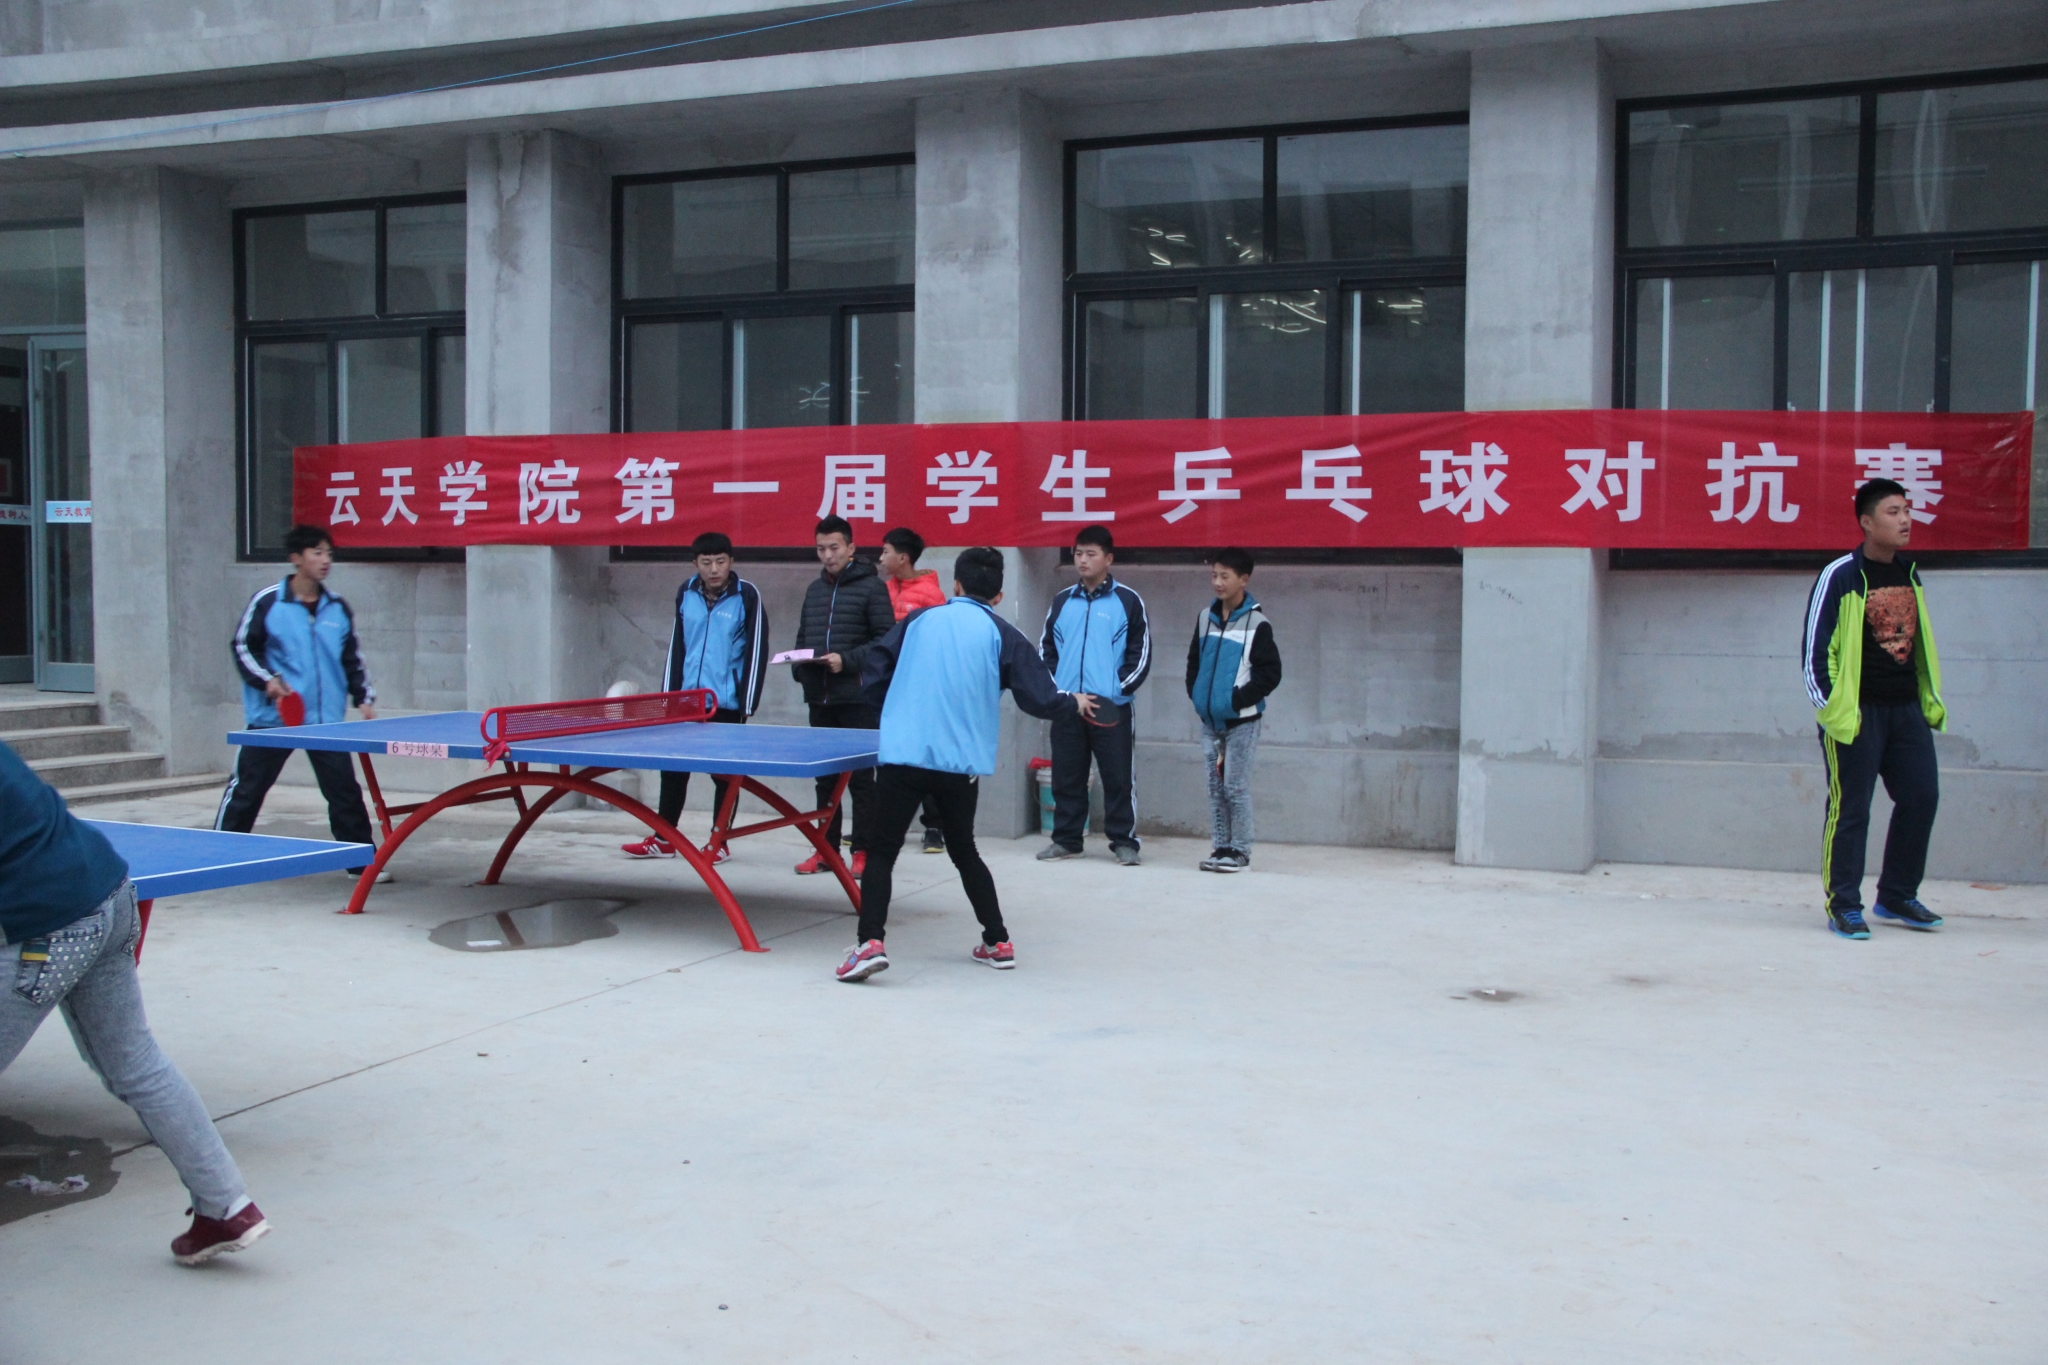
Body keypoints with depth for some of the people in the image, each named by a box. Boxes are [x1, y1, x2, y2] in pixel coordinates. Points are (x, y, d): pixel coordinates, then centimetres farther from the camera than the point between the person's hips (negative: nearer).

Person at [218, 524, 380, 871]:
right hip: (272, 717, -3)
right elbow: (243, 647, 1)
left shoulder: (338, 609, 8)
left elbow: (352, 659, 15)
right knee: (247, 787, 5)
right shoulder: (267, 602, -4)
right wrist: (267, 680, -12)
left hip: (326, 720, 3)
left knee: (345, 790, 1)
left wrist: (364, 698, 7)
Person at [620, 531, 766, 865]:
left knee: (724, 774, 5)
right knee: (672, 769, 9)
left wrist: (748, 703, -11)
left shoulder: (747, 595, -9)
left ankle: (719, 842, 16)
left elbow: (756, 650, -8)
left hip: (727, 703, -5)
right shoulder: (686, 593, 4)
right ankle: (663, 839, 21)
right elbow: (676, 646, 11)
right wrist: (669, 693, 8)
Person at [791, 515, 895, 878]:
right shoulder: (814, 589, 16)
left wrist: (847, 661, -19)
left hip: (858, 698, -6)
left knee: (860, 779, -1)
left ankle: (862, 851, 6)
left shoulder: (871, 587, -4)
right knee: (825, 777, 12)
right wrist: (800, 667, 4)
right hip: (819, 698, 6)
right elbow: (802, 637, 23)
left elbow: (886, 640, -10)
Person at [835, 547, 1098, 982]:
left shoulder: (920, 620, 10)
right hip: (961, 762, 1)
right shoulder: (1002, 636, 5)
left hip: (904, 754, -1)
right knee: (964, 851, 20)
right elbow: (1039, 699, 2)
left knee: (881, 850, 2)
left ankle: (870, 943, -14)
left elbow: (872, 676, 9)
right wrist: (1075, 703, 22)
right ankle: (998, 942, 25)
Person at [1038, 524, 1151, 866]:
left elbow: (1141, 652, -2)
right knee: (1066, 776, 9)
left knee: (1118, 776, 0)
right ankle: (1066, 839, 19)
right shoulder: (1062, 602, 12)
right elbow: (1047, 647, 16)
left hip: (1111, 707, -4)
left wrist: (1120, 688, -11)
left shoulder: (1128, 601, -1)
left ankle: (1124, 841, 8)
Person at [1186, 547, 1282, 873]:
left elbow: (1270, 673, -11)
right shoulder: (1206, 617, 8)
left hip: (1241, 721, -6)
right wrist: (1196, 694, 6)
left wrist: (1238, 699, -14)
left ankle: (1240, 851, 6)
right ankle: (1221, 847, 17)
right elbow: (1194, 660, 19)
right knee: (1215, 787, 9)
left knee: (1236, 787, -3)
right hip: (1210, 720, 6)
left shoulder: (1257, 624, -9)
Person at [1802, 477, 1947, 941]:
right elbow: (1816, 648, -11)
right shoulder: (1840, 577, -10)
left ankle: (1896, 896, 21)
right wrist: (1831, 709, -14)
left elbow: (1922, 641, 21)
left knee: (1921, 798, 7)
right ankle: (1843, 905, 5)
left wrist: (1931, 700, 17)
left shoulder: (1909, 575, 12)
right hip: (1857, 712, -7)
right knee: (1850, 809, -3)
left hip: (1907, 710, 7)